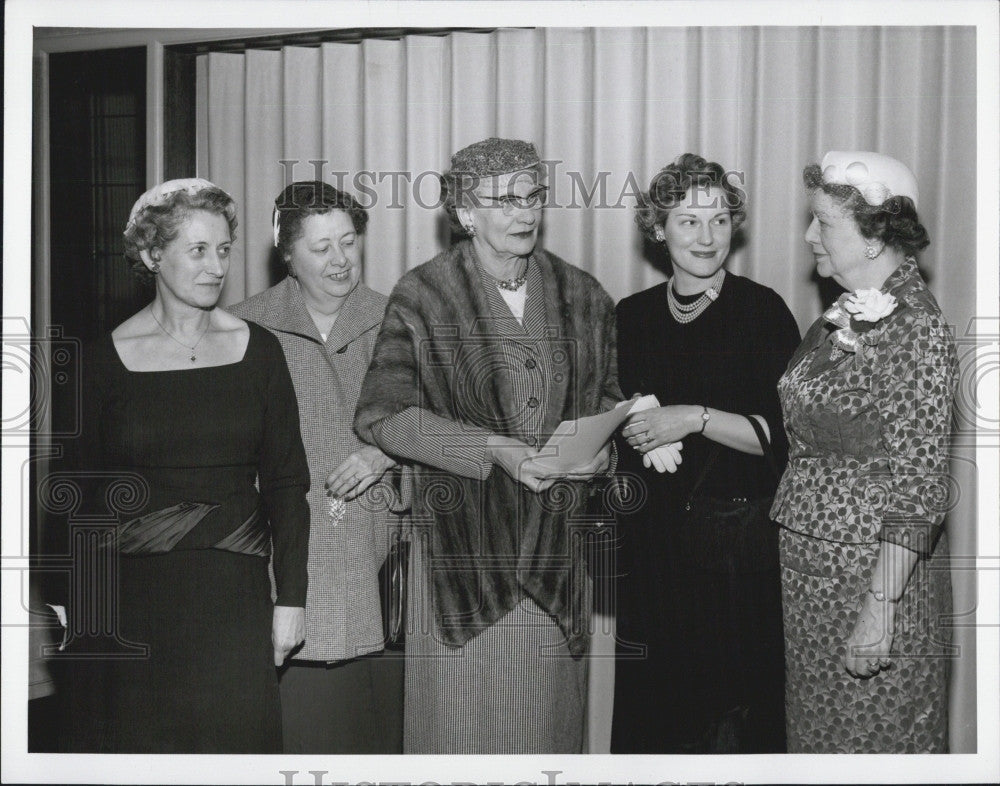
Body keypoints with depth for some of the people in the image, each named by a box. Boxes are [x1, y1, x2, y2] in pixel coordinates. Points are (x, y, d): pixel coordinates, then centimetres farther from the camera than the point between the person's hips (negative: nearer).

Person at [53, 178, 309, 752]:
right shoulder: (108, 359, -1)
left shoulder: (257, 350, 1)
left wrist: (291, 597, -2)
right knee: (135, 746, 7)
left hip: (234, 595, 1)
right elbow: (85, 496, 3)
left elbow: (287, 483, 2)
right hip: (133, 593, 0)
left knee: (237, 734, 2)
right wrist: (81, 616, 2)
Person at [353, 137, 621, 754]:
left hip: (558, 551, 3)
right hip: (463, 542, -3)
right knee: (462, 721, 1)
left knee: (548, 720, 9)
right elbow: (381, 415, -8)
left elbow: (609, 395, 18)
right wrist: (494, 451, -17)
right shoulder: (423, 298, -5)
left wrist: (600, 445, -5)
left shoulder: (582, 297, 7)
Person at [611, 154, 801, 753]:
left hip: (737, 545, -4)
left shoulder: (762, 310, -4)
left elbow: (787, 434, -10)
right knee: (648, 706, 8)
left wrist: (697, 419, -17)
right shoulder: (632, 316, 9)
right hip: (651, 541, 4)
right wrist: (628, 427, 2)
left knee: (729, 701, 1)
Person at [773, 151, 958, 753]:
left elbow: (918, 489, -20)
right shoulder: (846, 315, 8)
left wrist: (878, 610, -22)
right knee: (817, 726, 18)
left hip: (874, 574, -8)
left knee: (873, 739, 7)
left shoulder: (916, 328, -18)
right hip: (812, 567, 8)